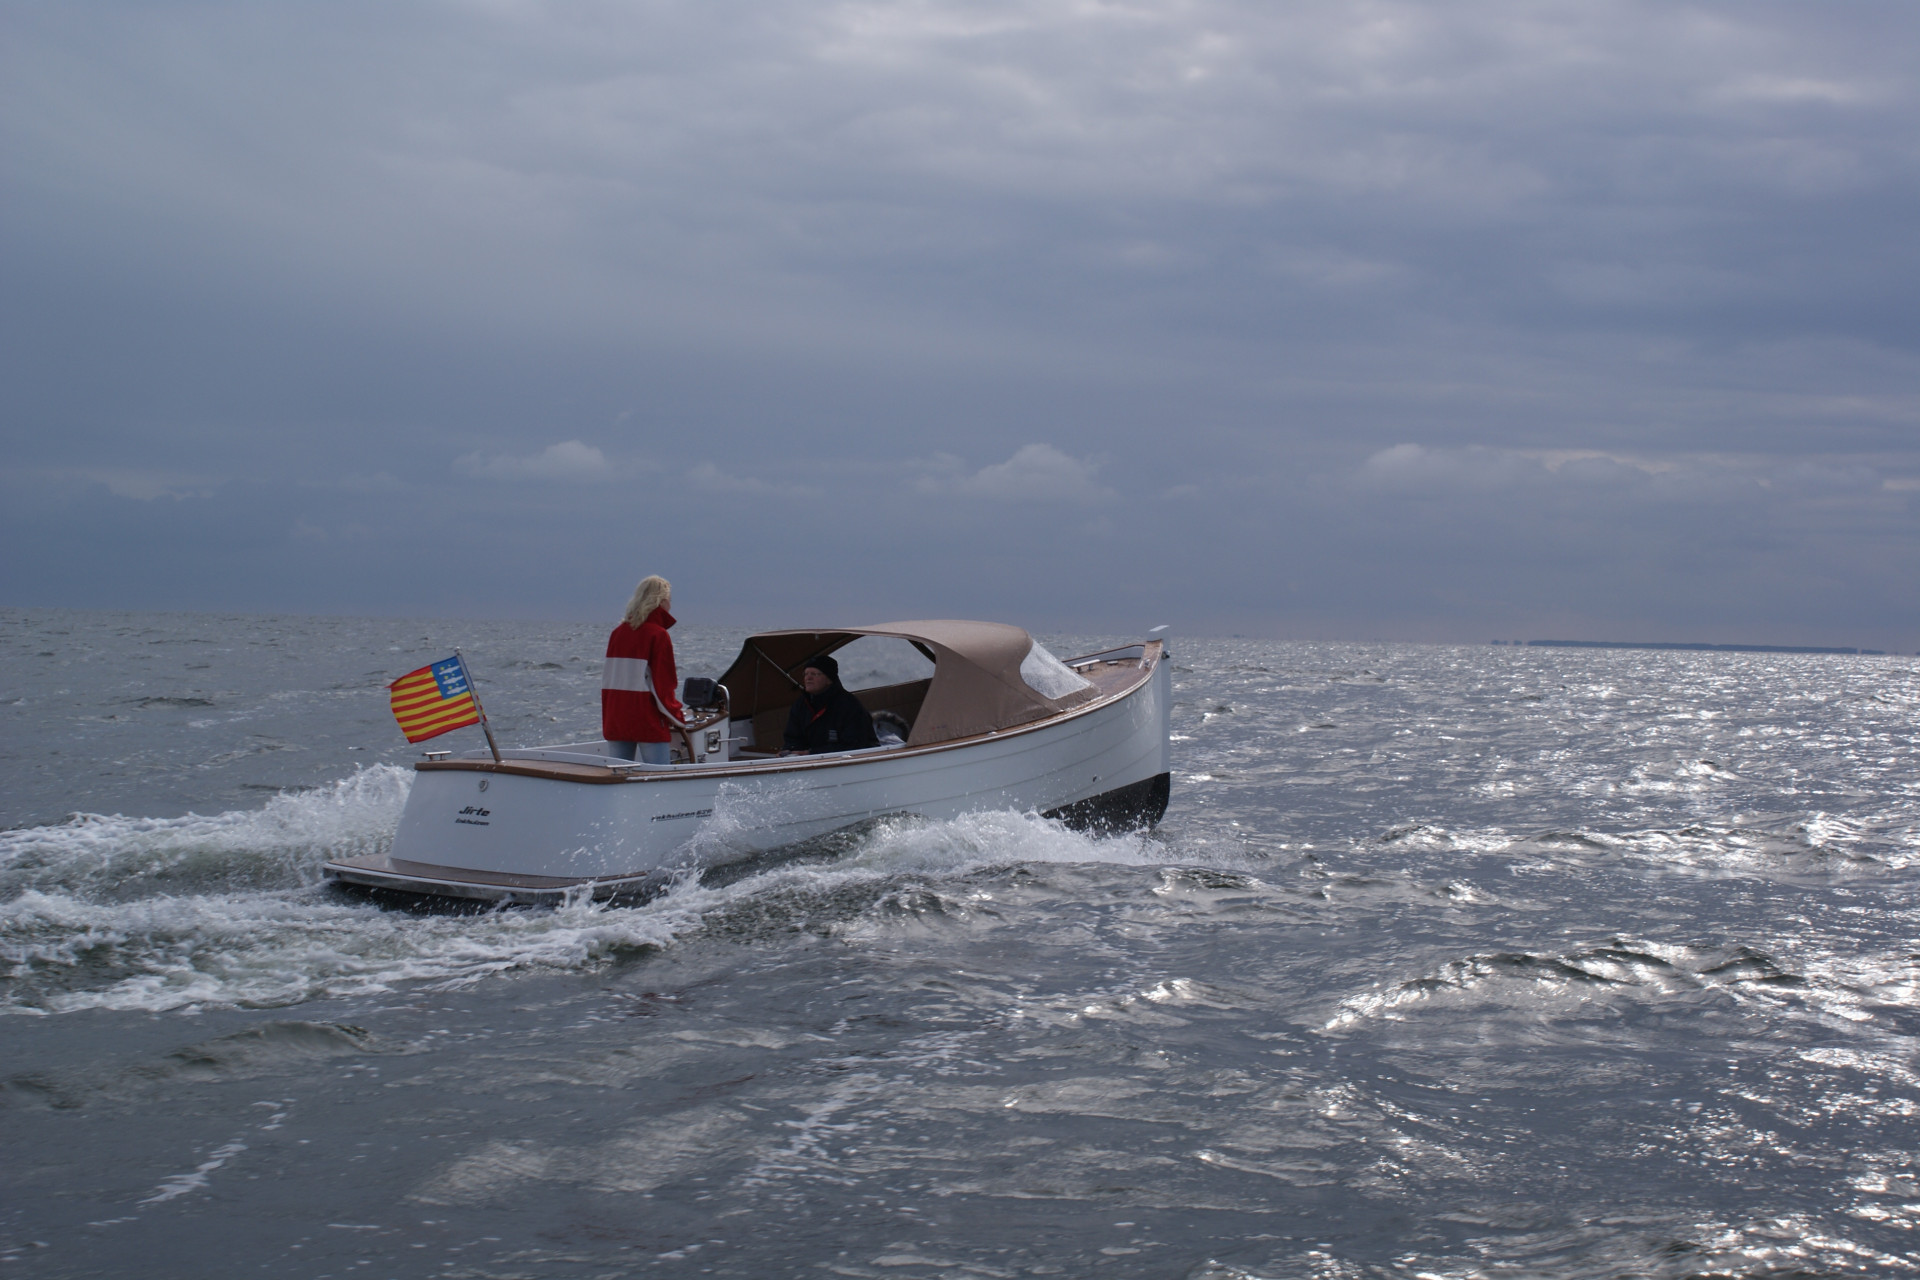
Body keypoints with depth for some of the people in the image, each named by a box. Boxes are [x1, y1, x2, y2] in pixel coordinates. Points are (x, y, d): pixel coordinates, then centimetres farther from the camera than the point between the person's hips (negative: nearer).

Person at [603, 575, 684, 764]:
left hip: (615, 720, 6)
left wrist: (606, 720, 15)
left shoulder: (617, 633, 10)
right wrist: (677, 715, 3)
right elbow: (663, 685, -10)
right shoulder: (657, 635, -8)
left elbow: (607, 680, 12)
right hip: (649, 721, -6)